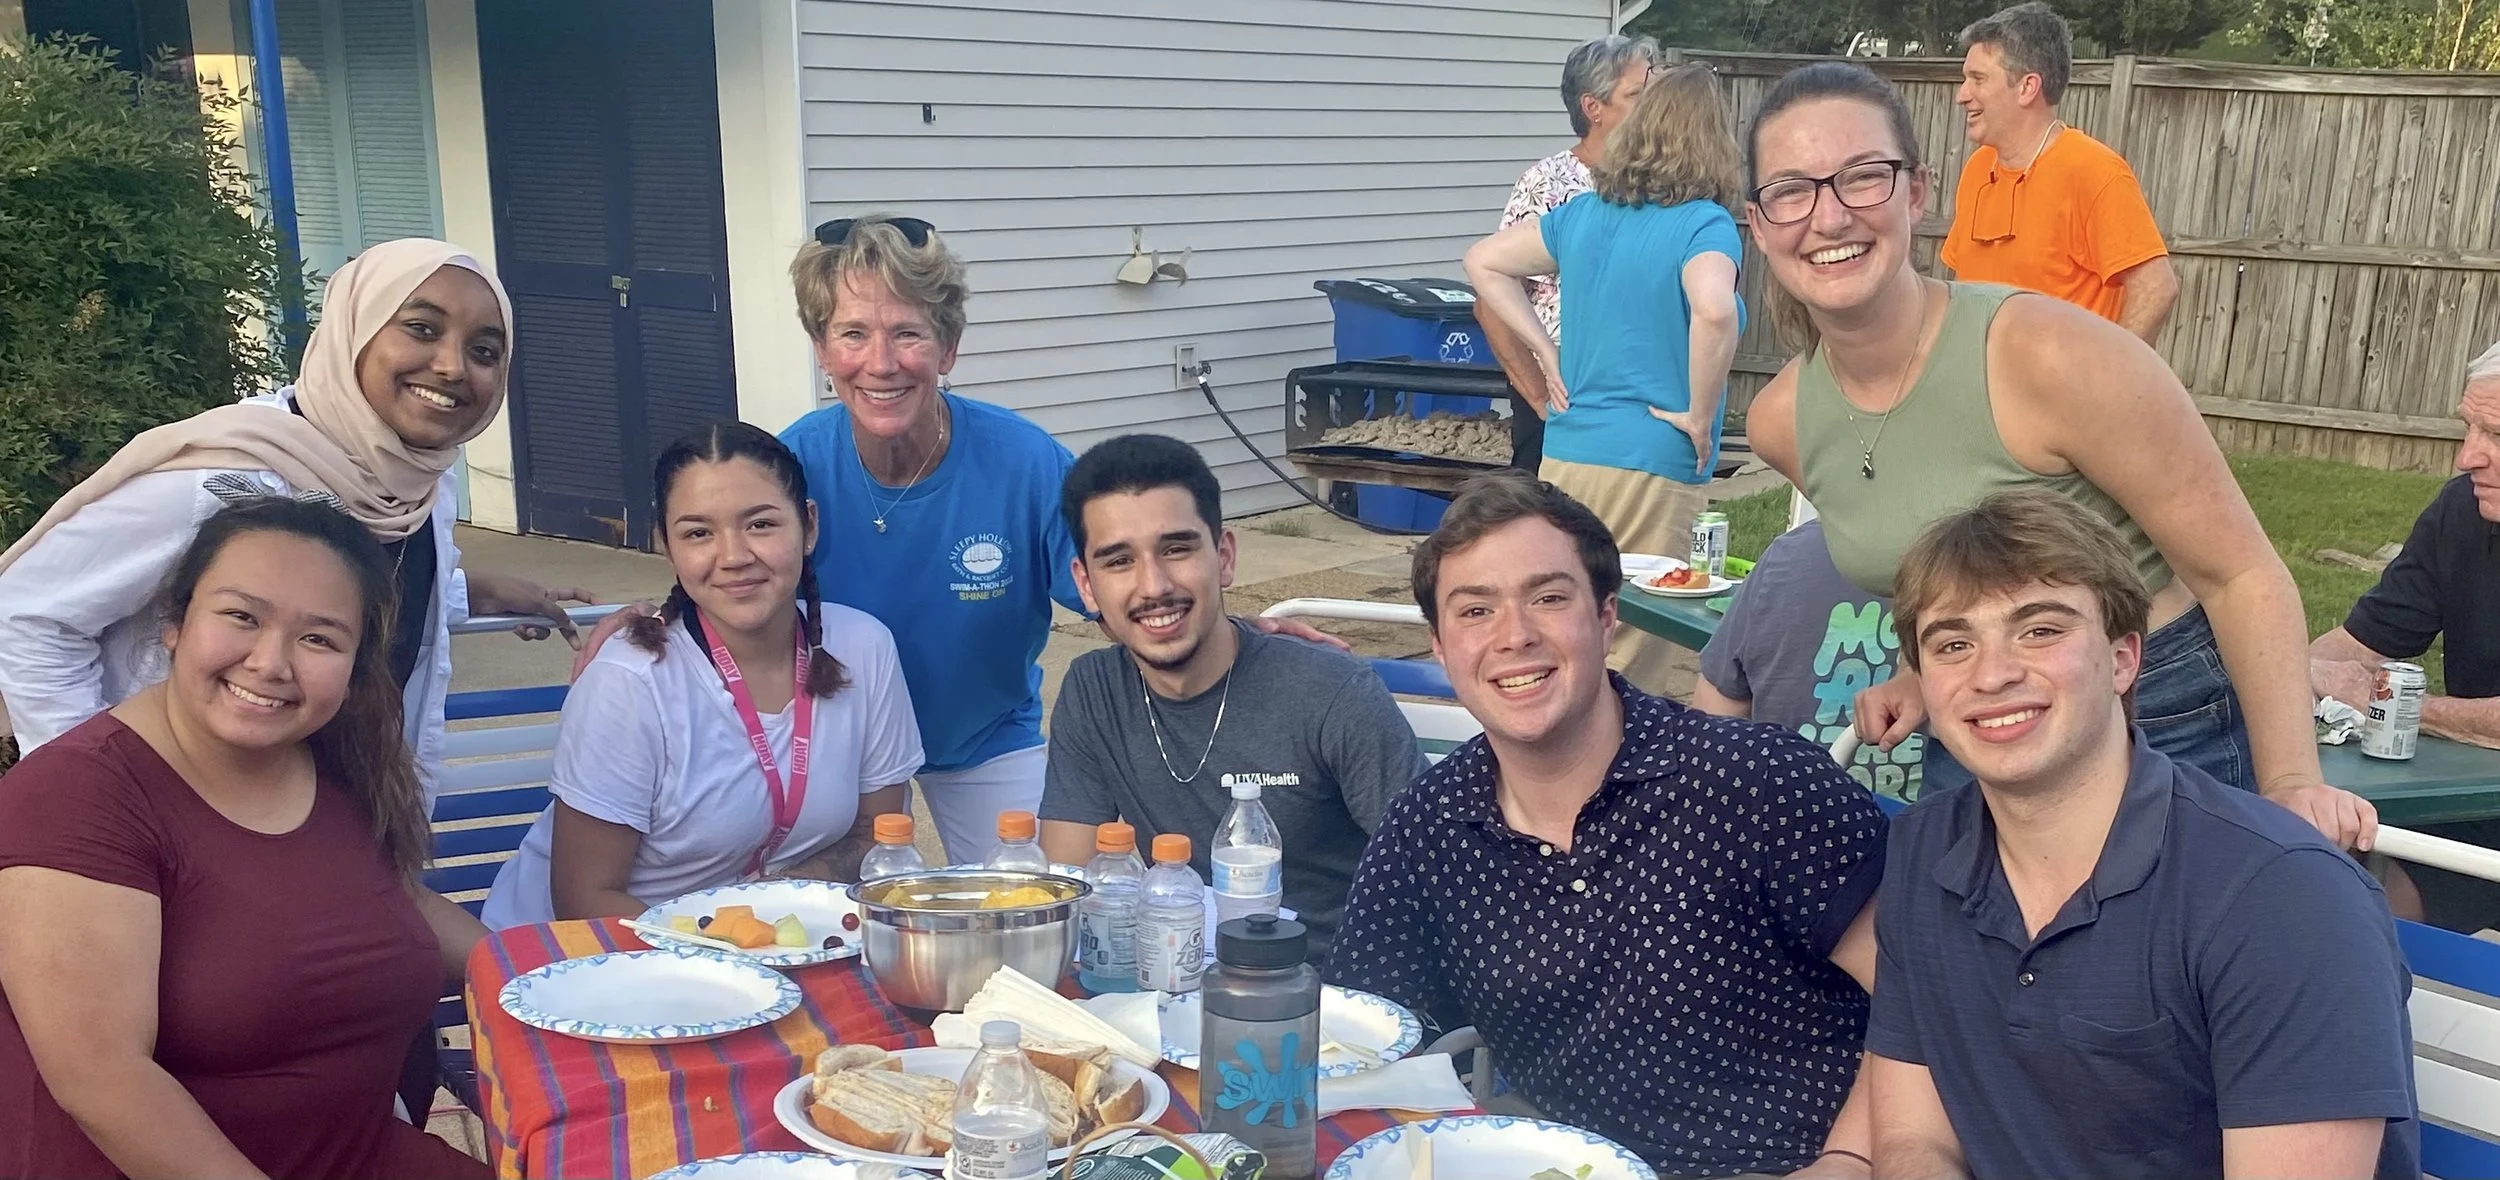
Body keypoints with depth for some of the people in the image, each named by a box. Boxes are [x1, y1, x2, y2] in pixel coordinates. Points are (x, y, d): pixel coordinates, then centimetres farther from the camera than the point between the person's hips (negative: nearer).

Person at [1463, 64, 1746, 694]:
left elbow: (1483, 261, 18)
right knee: (1631, 673, 3)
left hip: (1564, 455, 6)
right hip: (1655, 468, -6)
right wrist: (1700, 416, -16)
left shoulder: (1584, 213, 9)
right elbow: (1713, 312, -30)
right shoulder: (1704, 225, -10)